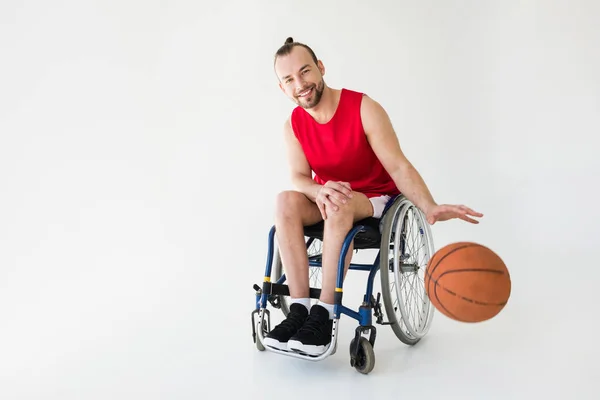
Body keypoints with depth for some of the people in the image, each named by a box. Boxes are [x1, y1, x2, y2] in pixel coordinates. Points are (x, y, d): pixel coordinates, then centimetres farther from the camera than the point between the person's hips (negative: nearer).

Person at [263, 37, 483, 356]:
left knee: (340, 206, -37)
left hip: (376, 199, -3)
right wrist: (319, 190, -36)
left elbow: (398, 166, -19)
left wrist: (430, 207, -36)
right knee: (286, 201, -27)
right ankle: (299, 309, -28)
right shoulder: (293, 125, -3)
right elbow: (298, 178, -11)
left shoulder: (364, 109, -15)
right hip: (327, 200, 4)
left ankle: (324, 315, -32)